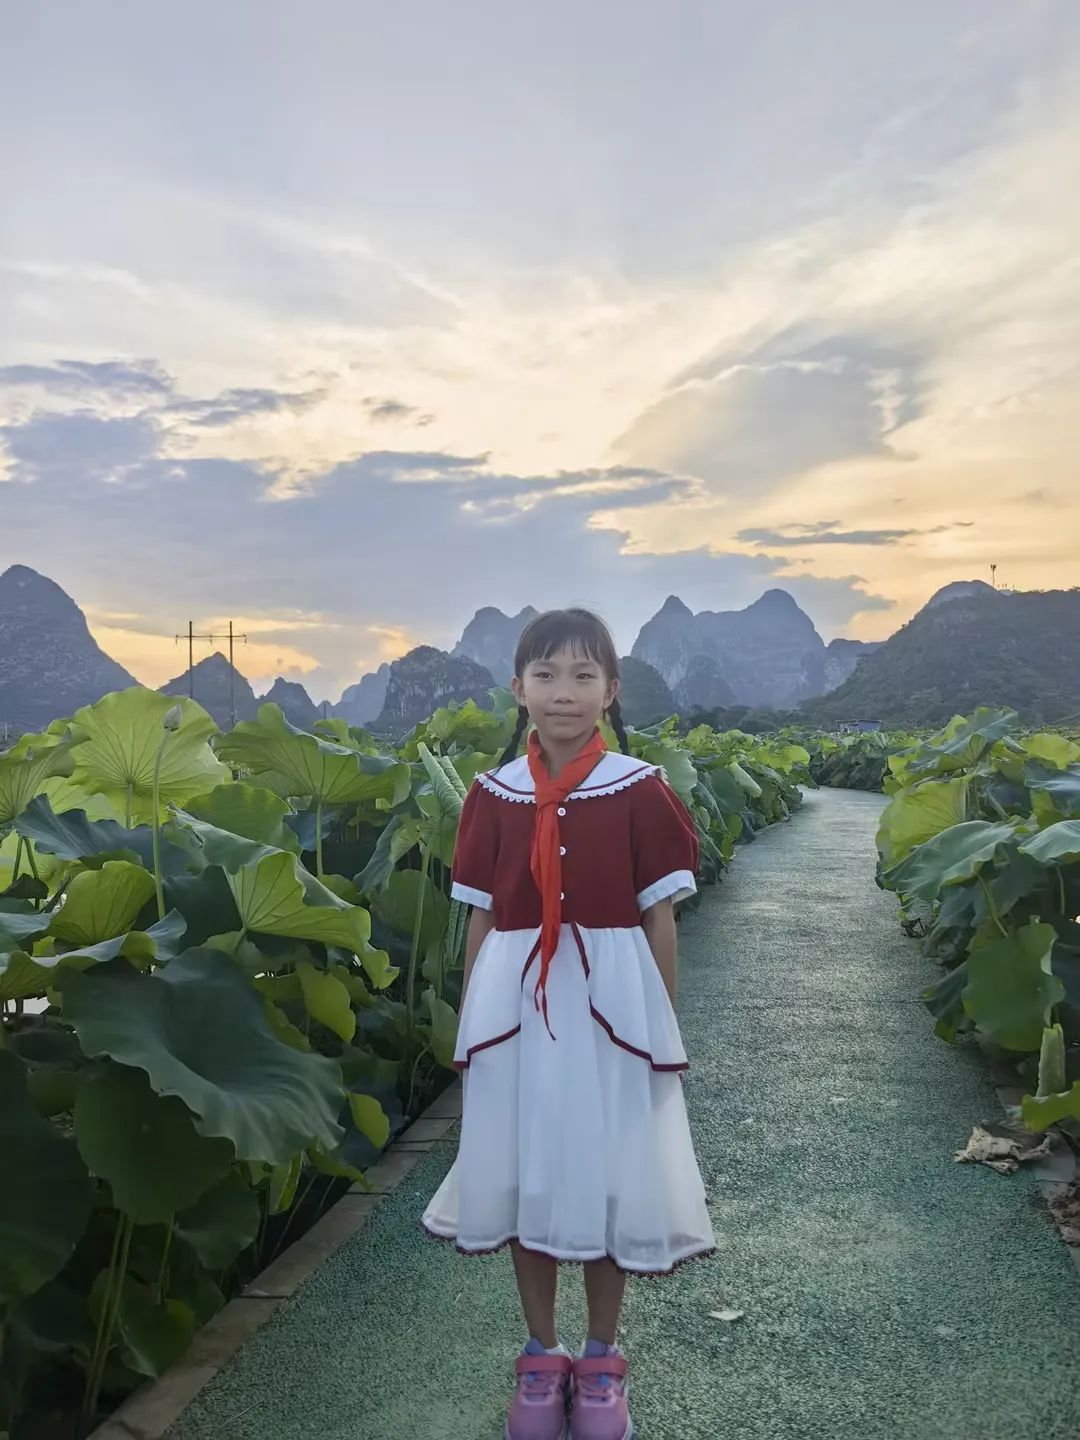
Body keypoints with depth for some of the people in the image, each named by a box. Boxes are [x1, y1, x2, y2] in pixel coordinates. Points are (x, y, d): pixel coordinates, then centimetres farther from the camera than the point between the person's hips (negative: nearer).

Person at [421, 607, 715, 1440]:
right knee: (527, 1175, 12)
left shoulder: (638, 790, -6)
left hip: (612, 1003, -2)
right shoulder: (495, 795, 0)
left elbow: (660, 918, -1)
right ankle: (541, 1354, 33)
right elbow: (482, 919, 5)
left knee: (607, 1177, 9)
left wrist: (666, 1031, 0)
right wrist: (469, 1025, 7)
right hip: (515, 1004, 2)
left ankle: (602, 1357, 32)